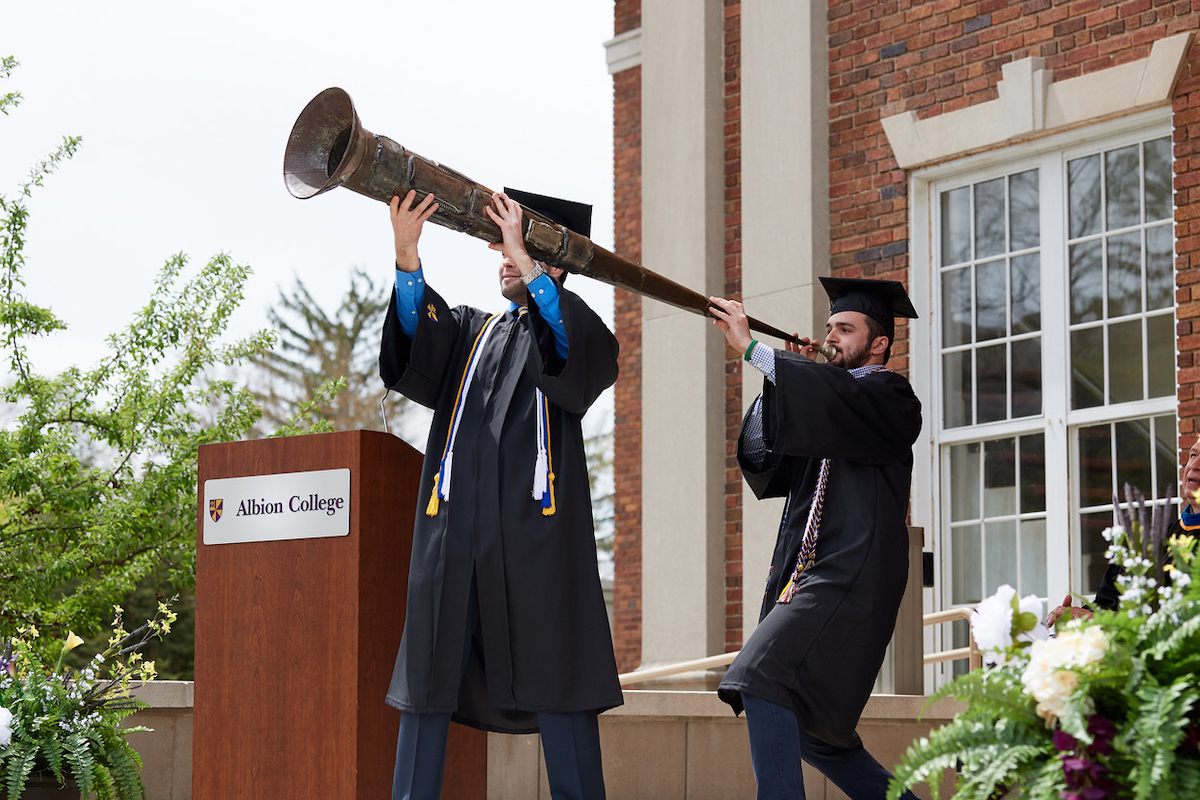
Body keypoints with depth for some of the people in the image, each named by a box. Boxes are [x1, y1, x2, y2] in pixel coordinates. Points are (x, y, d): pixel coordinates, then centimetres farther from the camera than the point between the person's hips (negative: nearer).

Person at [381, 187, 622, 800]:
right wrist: (407, 254, -17)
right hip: (454, 525, 3)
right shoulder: (469, 330, 22)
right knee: (429, 675, 0)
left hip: (534, 526, -3)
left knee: (554, 680, -6)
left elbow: (577, 345, -12)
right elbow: (419, 330, 1)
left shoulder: (569, 331, 13)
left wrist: (523, 255, -18)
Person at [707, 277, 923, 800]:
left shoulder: (891, 399, 0)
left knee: (761, 678, -26)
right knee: (809, 730, 11)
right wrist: (783, 378, 2)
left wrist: (751, 348, -21)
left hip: (850, 580, -9)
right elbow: (760, 460, 11)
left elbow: (837, 396, -21)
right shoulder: (819, 404, 23)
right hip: (803, 576, 9)